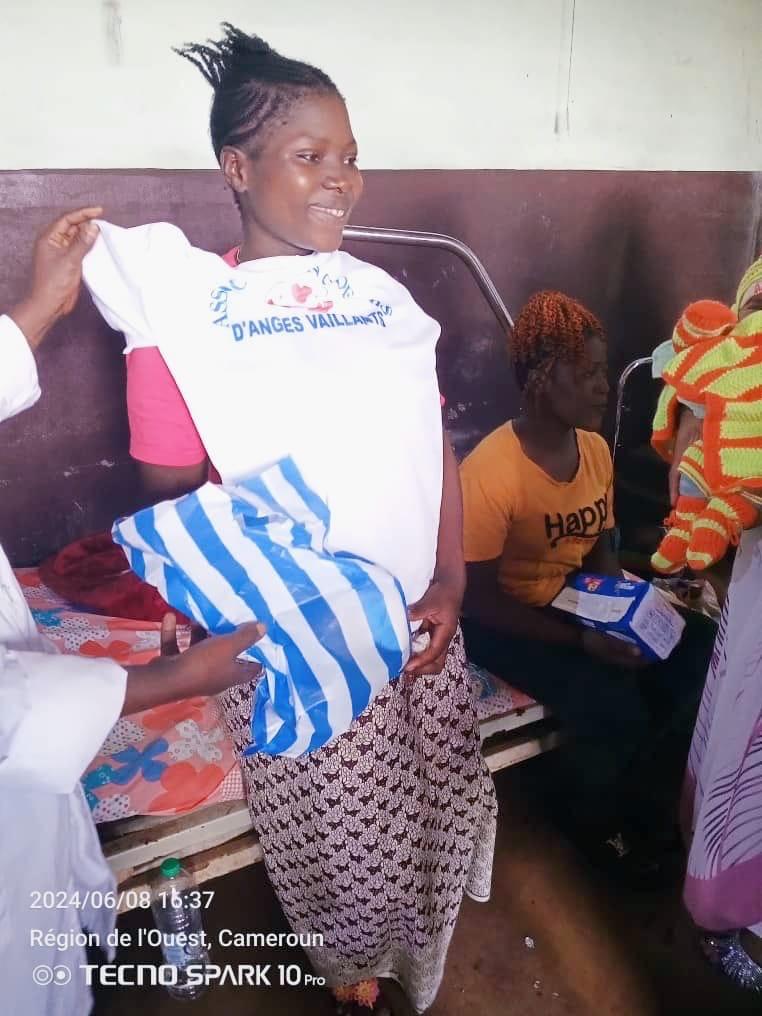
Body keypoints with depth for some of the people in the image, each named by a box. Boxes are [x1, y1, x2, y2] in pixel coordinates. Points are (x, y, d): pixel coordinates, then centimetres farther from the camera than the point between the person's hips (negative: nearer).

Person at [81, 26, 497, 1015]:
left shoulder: (382, 296, 3)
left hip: (420, 627, 5)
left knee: (446, 805, 21)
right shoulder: (183, 315, -10)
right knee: (344, 838, 15)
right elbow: (177, 499, -11)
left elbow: (437, 444, 5)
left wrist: (449, 580, -5)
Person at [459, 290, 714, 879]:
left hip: (578, 599, 8)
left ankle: (643, 803, 16)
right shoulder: (490, 472, -25)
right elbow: (478, 598, -22)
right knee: (615, 709, -23)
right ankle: (596, 821, 12)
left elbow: (600, 549, 10)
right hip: (504, 619, -7)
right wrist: (582, 641, -25)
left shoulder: (596, 449, -1)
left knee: (697, 659, -6)